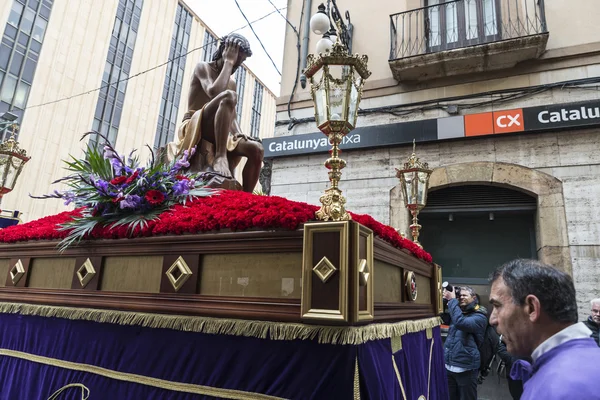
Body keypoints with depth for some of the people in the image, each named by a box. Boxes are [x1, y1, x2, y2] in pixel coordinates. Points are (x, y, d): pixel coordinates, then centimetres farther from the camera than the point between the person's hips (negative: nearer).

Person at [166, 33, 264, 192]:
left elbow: (232, 116, 14)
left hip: (217, 135, 6)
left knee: (256, 149, -18)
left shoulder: (232, 82, 20)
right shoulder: (203, 67, 1)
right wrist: (228, 62, -11)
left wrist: (239, 134, -8)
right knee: (229, 96, -32)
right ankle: (220, 157, -41)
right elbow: (214, 92, -22)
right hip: (193, 130, -6)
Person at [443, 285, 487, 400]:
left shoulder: (479, 317, -11)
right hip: (448, 366, 6)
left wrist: (452, 300, -23)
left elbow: (460, 322, -29)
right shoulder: (458, 311, 12)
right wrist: (445, 299, -3)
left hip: (465, 369, -6)